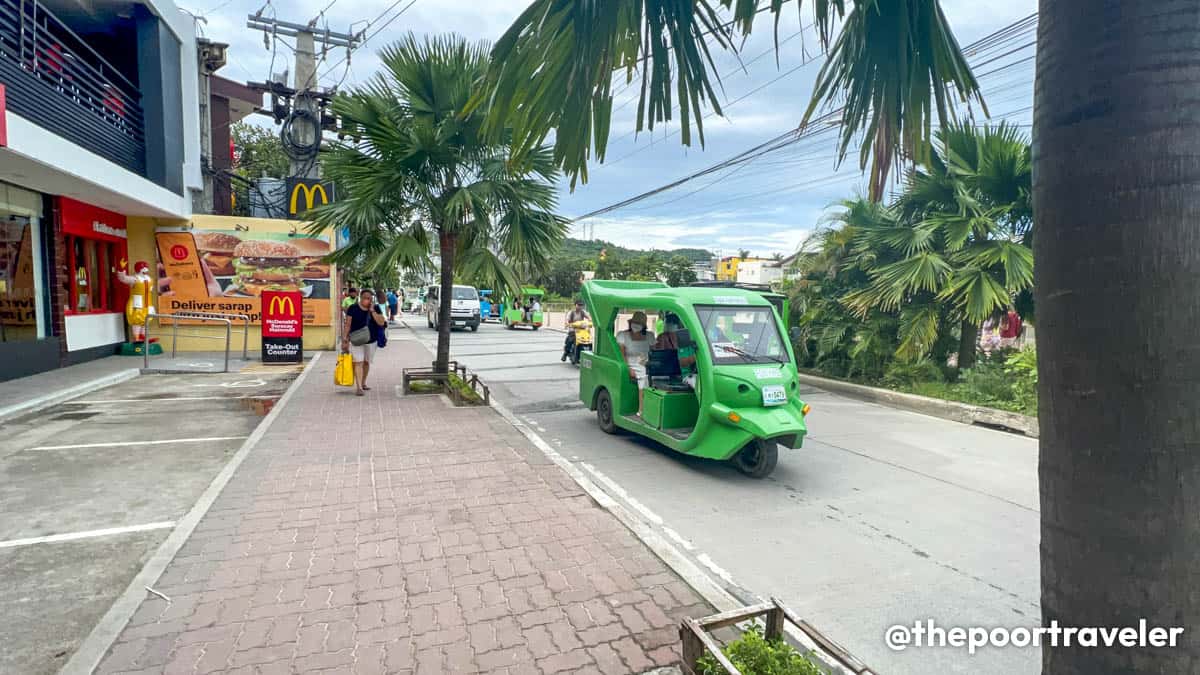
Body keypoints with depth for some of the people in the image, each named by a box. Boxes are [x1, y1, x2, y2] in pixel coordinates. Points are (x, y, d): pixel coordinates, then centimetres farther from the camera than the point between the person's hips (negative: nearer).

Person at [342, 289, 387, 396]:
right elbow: (347, 325, -2)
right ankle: (358, 387, -13)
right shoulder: (353, 308, -5)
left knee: (366, 362, 15)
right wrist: (345, 340, -6)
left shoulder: (376, 308, 0)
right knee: (358, 363, -10)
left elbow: (381, 323, -11)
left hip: (371, 341, 3)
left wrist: (372, 310, -17)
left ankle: (363, 383, 32)